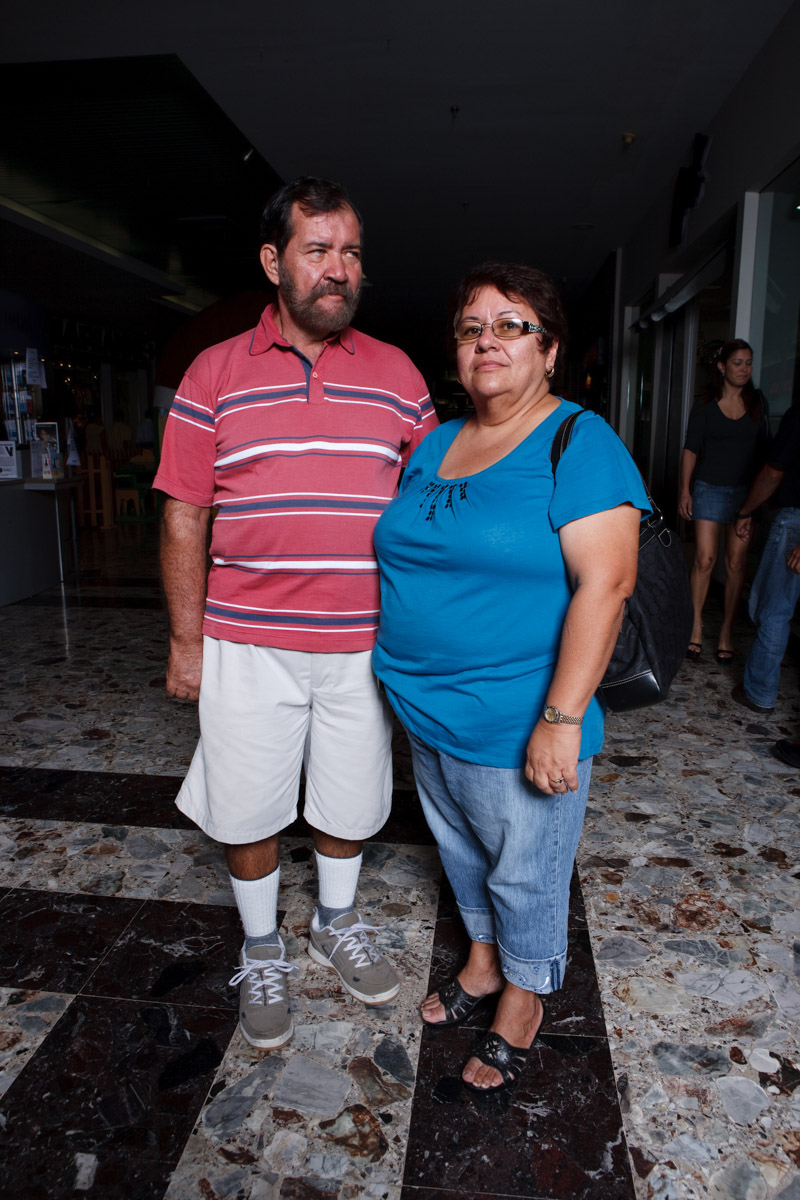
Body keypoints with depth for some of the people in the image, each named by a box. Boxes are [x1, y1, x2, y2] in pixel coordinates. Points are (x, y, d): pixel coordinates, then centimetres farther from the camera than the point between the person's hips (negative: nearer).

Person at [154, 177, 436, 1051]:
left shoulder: (397, 374, 4)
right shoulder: (215, 374, 0)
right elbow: (184, 518, 1)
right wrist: (186, 642, -1)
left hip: (364, 643, 2)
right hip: (247, 644, -1)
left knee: (349, 799, 17)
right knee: (245, 808, 12)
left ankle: (335, 923, 45)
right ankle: (261, 951, 38)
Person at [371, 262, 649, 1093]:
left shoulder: (580, 444, -14)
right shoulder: (436, 445, 8)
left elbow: (604, 582, -21)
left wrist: (561, 719, -24)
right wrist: (397, 676, 13)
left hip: (514, 722, -6)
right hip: (427, 710, 7)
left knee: (525, 873, 14)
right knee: (460, 848, 25)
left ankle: (522, 999, 40)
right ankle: (482, 960, 50)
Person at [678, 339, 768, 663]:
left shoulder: (758, 403, 8)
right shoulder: (705, 406, 1)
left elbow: (763, 448, 11)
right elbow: (691, 450, 1)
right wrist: (685, 490, -5)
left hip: (745, 491, 2)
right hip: (710, 488, -2)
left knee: (736, 563, 1)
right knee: (704, 559, -6)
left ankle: (726, 632, 10)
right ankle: (696, 626, 7)